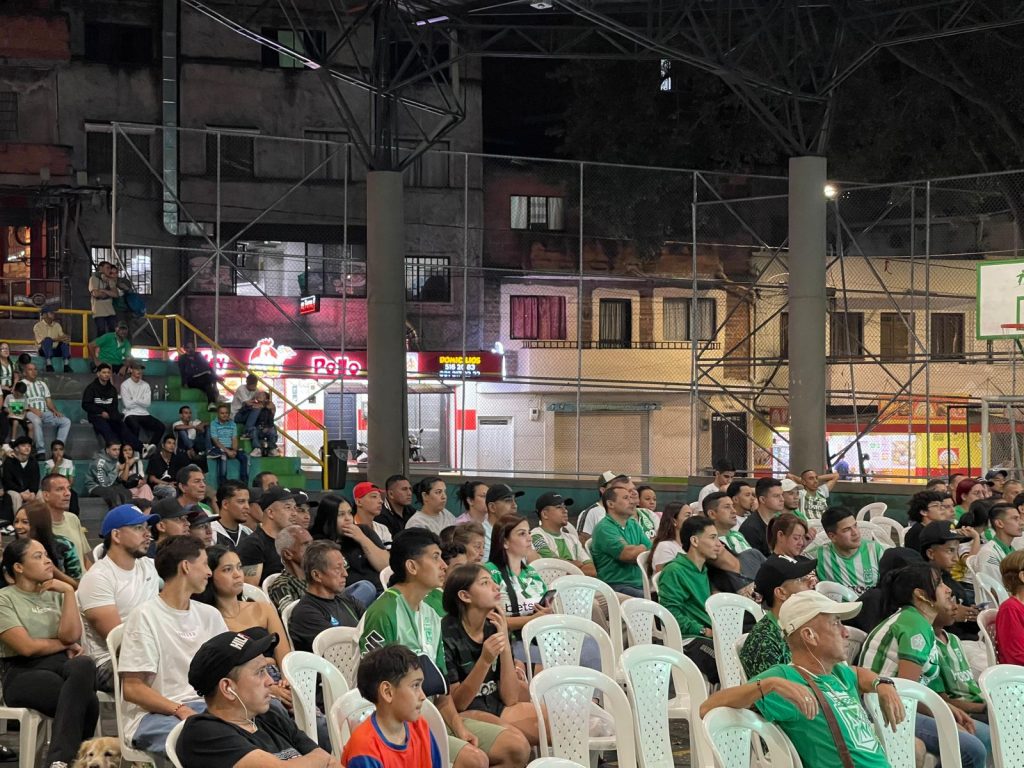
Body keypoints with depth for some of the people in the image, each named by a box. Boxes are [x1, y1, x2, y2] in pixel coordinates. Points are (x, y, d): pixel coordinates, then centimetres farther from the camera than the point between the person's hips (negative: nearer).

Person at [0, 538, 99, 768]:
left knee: (83, 664, -36)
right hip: (24, 674, -5)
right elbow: (27, 646, -9)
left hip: (63, 665, 5)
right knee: (85, 700, -35)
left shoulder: (56, 594, 20)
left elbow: (71, 635, 1)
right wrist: (65, 645, 4)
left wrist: (69, 592, -2)